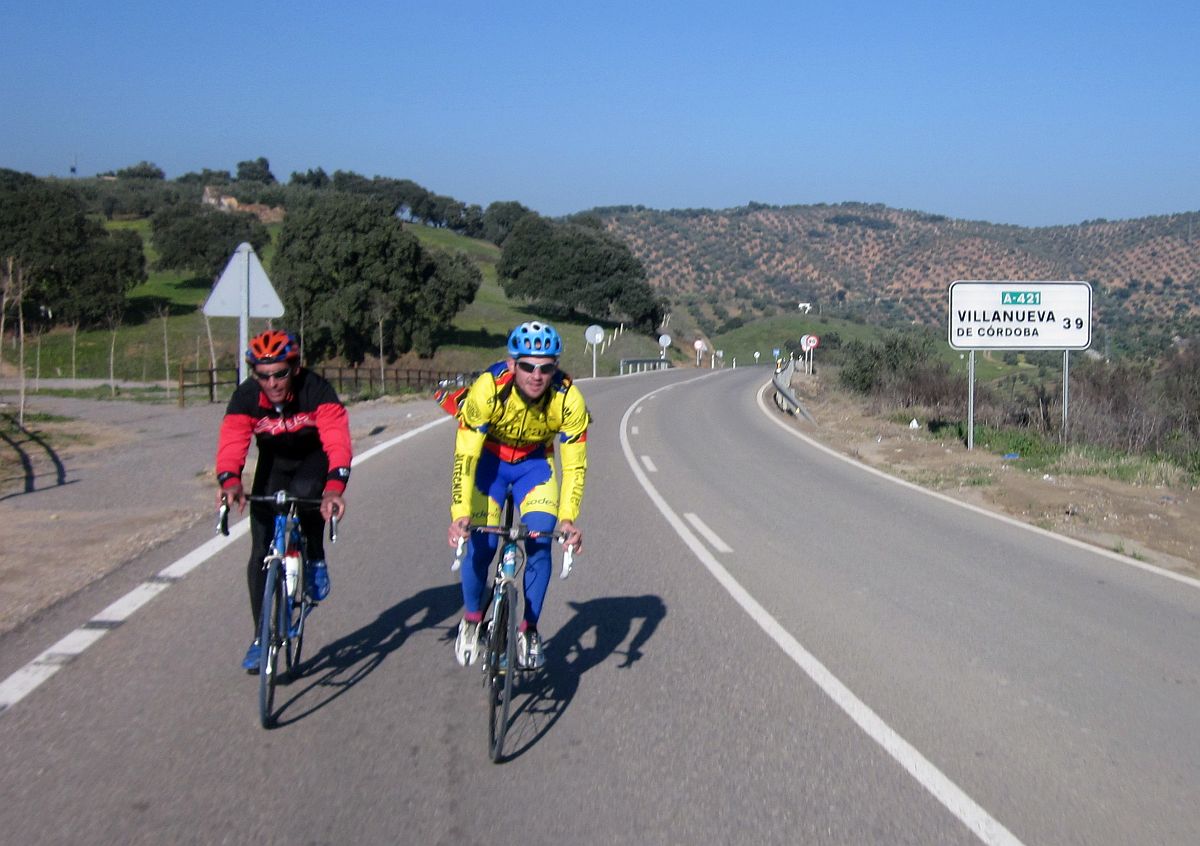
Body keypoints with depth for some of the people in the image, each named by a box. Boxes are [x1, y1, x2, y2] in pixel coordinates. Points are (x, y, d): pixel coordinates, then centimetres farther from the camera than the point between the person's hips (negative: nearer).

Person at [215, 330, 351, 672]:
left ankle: (316, 560, -6)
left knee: (303, 494, -37)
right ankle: (261, 637, 7)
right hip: (274, 463, 2)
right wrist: (230, 480, -57)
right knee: (261, 552, -6)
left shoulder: (316, 390, -31)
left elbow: (336, 439, -42)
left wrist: (335, 486, -60)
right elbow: (232, 441, -36)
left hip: (314, 459, -2)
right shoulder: (245, 397, -23)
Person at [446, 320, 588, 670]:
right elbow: (465, 456, -31)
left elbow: (575, 466, -22)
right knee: (480, 545, -11)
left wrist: (568, 519, -34)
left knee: (539, 541, -16)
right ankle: (471, 619, 16)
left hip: (536, 463, 1)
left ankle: (529, 628, 3)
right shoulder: (488, 389, -34)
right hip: (489, 459, -1)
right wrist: (460, 515, -41)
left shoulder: (568, 400, -30)